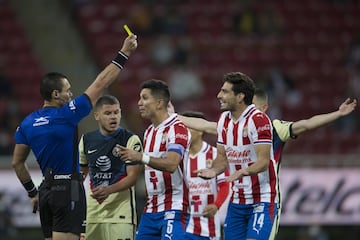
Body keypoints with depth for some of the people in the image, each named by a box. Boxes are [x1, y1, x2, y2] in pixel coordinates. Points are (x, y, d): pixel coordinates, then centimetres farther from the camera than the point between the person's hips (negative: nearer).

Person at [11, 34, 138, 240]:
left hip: (47, 191, 7)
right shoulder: (66, 115, -11)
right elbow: (100, 84, -7)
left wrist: (32, 192, 22)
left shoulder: (28, 123, 7)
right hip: (68, 191, -7)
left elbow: (17, 163, 13)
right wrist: (124, 54, -1)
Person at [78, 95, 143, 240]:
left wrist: (109, 190, -26)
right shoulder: (87, 140, 10)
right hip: (92, 212, 5)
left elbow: (133, 176, -12)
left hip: (120, 211, -5)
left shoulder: (131, 140, -5)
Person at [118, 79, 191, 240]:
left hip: (173, 208, -9)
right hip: (151, 208, 9)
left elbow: (171, 164, -25)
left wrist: (141, 157, -34)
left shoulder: (177, 129, -11)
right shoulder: (149, 132, 18)